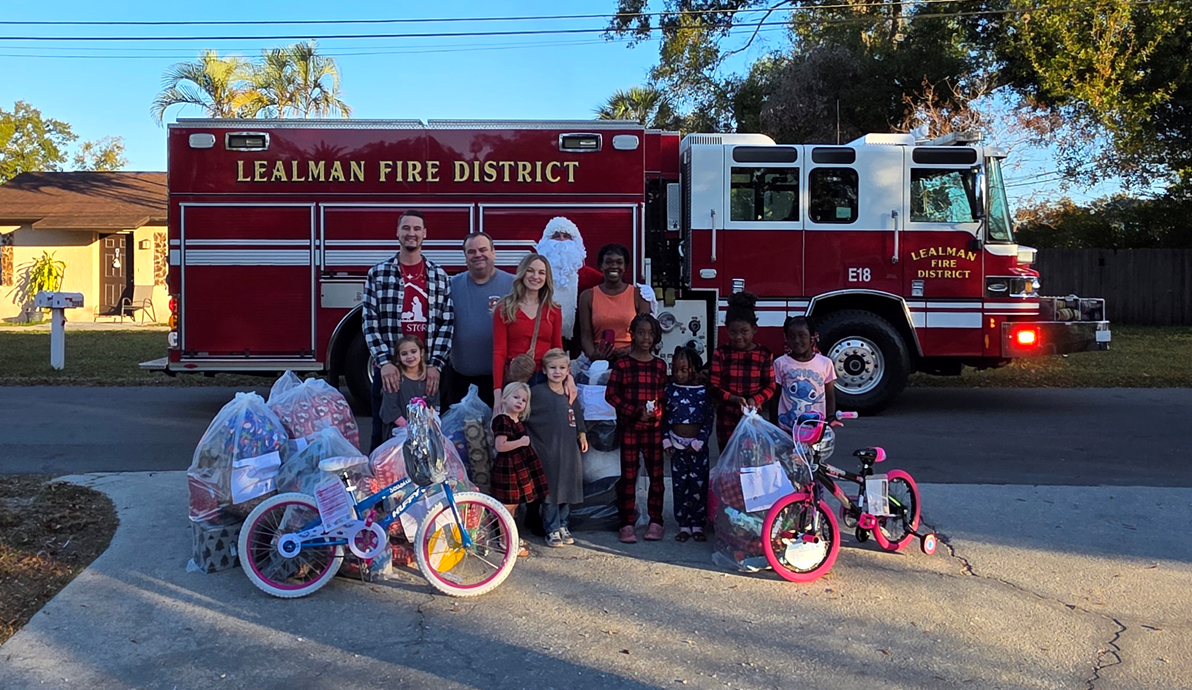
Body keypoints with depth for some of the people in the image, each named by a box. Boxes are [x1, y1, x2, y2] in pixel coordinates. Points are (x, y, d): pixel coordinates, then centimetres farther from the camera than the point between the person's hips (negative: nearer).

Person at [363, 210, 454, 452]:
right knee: (383, 435, 7)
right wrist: (384, 362, -13)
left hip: (427, 370, 1)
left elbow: (446, 323, 2)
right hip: (388, 368, -1)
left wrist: (435, 364, -8)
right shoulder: (378, 273, 3)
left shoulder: (439, 276, 6)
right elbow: (370, 322, -2)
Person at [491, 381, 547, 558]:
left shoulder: (518, 421, 14)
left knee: (513, 505, 18)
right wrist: (521, 442, -20)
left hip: (519, 467, 10)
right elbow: (500, 445, -25)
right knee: (507, 506, -2)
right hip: (507, 467, -10)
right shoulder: (502, 420, -16)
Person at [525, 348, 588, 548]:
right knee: (551, 491, -1)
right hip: (548, 450, -5)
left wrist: (582, 436, 18)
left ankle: (563, 526, 23)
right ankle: (552, 530, 10)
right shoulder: (537, 392, -7)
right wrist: (529, 439, -10)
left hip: (569, 449, 5)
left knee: (567, 490, 10)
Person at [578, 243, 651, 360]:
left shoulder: (638, 294, 10)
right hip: (600, 360, 0)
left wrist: (630, 350, -11)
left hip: (630, 359, 0)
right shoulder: (588, 296, 11)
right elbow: (586, 335, 6)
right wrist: (592, 355, -13)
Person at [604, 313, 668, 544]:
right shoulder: (621, 364, -1)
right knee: (628, 475, 2)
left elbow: (663, 396, 9)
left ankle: (655, 521, 15)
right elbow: (611, 395, -5)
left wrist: (657, 411, -12)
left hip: (653, 427, 2)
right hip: (628, 427, -2)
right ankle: (626, 524, 8)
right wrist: (634, 412, -13)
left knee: (656, 474, 5)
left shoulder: (659, 365, 7)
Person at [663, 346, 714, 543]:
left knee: (699, 485, 2)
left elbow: (709, 419, -4)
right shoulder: (670, 389, 2)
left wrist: (698, 442, -9)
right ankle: (684, 525, 14)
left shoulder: (703, 391, -5)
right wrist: (666, 441, -1)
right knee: (679, 486, 5)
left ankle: (698, 524, 12)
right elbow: (664, 417, 6)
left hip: (697, 446, -2)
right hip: (677, 445, 2)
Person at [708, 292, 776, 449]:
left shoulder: (764, 354, -3)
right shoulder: (721, 353, -3)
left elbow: (770, 387, 1)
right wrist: (733, 399, -20)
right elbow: (713, 386, -4)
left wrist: (755, 400, -18)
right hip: (726, 418, 0)